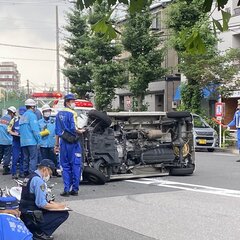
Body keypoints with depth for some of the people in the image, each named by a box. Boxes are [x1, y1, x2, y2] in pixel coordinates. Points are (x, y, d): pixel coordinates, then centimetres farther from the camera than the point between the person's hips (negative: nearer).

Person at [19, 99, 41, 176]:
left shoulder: (22, 117, 17)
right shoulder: (32, 115, -8)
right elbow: (35, 129, -14)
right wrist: (39, 140, -10)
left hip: (23, 141, 8)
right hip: (31, 141, -8)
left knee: (26, 159, 12)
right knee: (33, 159, -7)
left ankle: (26, 174, 15)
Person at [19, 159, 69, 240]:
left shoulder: (29, 177, 13)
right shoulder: (38, 180, -17)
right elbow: (41, 204, -22)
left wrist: (51, 203, 12)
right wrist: (57, 206, -7)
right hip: (32, 217, -10)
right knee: (64, 214, -6)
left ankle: (35, 230, 12)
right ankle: (40, 233, -6)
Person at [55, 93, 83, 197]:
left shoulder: (59, 114, 12)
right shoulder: (72, 113, -10)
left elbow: (57, 131, 14)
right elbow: (73, 129, -21)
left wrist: (57, 144, 18)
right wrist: (80, 132, -2)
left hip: (63, 142, 6)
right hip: (73, 143, -6)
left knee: (65, 166, 10)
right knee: (75, 166, 2)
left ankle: (66, 189, 6)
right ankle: (75, 189, 4)